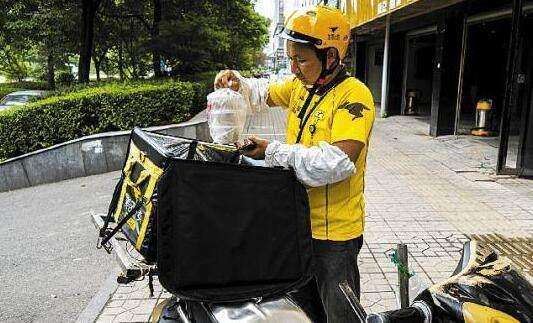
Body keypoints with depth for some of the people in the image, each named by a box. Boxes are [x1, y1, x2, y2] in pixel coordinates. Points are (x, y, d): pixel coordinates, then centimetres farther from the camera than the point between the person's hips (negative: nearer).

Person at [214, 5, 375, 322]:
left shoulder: (353, 94, -21)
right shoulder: (300, 86, 3)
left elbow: (339, 163, -33)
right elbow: (263, 94, 20)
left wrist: (273, 151, -27)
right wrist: (237, 82, -2)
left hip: (333, 231, -7)